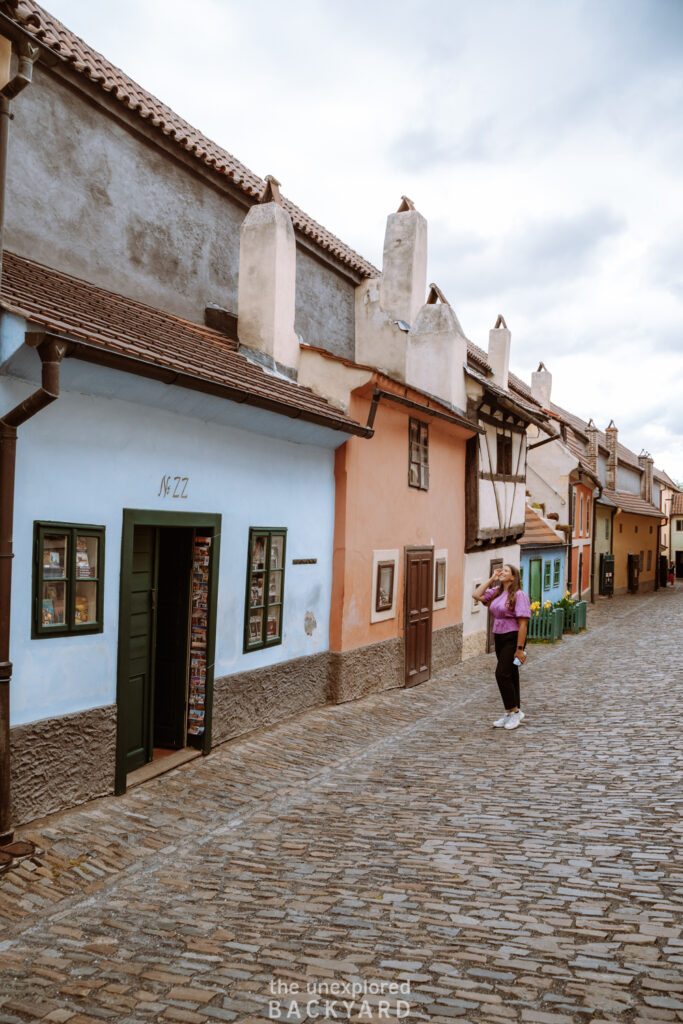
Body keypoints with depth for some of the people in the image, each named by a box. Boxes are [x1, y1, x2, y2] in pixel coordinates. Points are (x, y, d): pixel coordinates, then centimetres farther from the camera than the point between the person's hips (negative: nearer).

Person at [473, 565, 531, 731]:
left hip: (513, 638, -8)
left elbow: (523, 623, -17)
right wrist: (491, 579, 3)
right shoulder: (496, 592, 10)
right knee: (509, 675, 13)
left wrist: (519, 649, -20)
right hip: (499, 638, 8)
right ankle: (512, 713, 21)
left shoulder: (518, 595, -13)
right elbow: (476, 595, 3)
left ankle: (514, 711, 1)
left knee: (502, 674, -12)